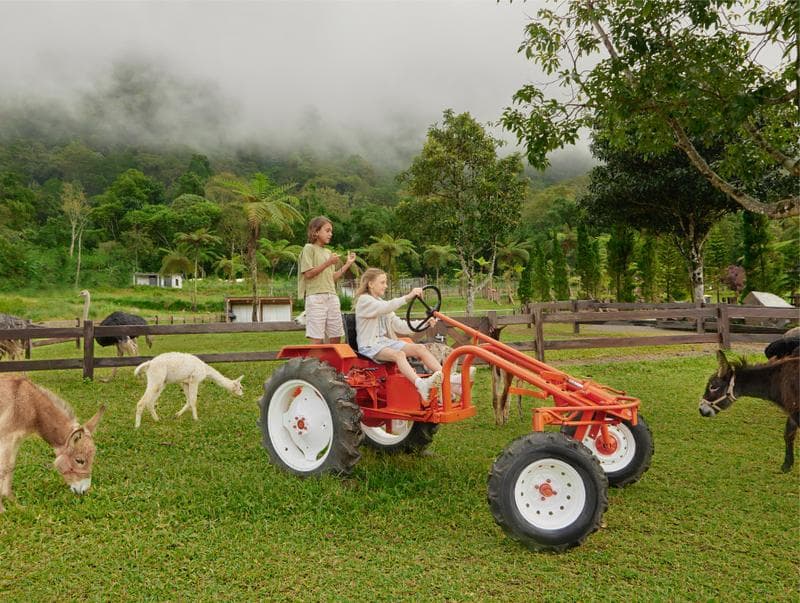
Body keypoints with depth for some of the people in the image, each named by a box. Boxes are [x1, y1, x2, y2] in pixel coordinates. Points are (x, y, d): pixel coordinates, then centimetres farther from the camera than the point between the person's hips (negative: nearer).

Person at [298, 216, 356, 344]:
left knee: (336, 337, 6)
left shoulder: (328, 252, 19)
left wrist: (347, 264, 14)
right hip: (316, 297, -7)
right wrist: (328, 263, -13)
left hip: (332, 297, 7)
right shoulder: (309, 248, -1)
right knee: (317, 339, -10)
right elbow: (308, 274, -11)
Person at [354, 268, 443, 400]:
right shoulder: (364, 300, -4)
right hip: (370, 346, -7)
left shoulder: (382, 303, 22)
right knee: (399, 354, -36)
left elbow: (399, 326, 14)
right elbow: (385, 308, -26)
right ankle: (421, 385, -58)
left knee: (420, 348, -16)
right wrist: (408, 297, -36)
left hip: (386, 341, 7)